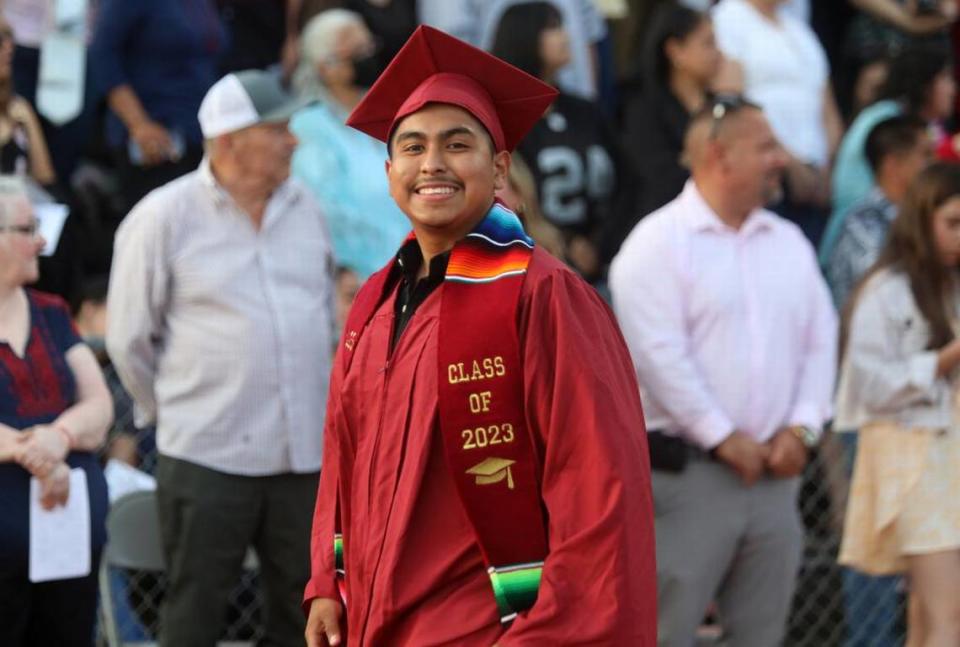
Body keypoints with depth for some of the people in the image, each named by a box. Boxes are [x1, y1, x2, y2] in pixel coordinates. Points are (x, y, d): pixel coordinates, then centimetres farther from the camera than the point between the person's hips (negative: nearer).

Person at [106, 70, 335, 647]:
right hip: (207, 456, -5)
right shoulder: (164, 218, -6)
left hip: (305, 453, 5)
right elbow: (130, 339, 1)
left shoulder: (305, 207, 10)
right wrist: (175, 412, 7)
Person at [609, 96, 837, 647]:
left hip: (774, 472, 6)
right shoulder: (659, 241, -6)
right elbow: (658, 353, -13)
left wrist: (802, 427, -1)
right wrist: (724, 437, -14)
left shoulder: (788, 242, 15)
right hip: (687, 472, -6)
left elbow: (821, 341, 14)